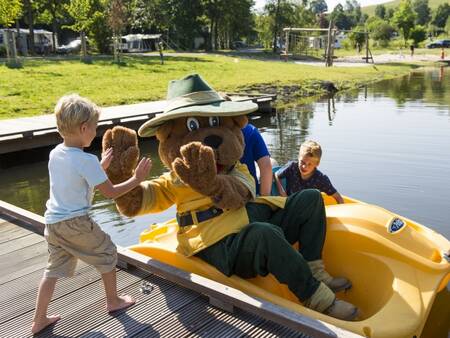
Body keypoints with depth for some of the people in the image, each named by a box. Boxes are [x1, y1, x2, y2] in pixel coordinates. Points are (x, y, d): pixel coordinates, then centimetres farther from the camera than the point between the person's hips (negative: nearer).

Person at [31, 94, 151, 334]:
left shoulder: (55, 154, 5)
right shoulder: (87, 160, -19)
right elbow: (111, 192, -13)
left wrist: (101, 167, 21)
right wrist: (136, 179, -4)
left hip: (52, 222, 7)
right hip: (76, 223, -7)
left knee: (54, 269, 18)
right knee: (107, 254, 15)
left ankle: (39, 320, 23)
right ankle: (113, 301, 30)